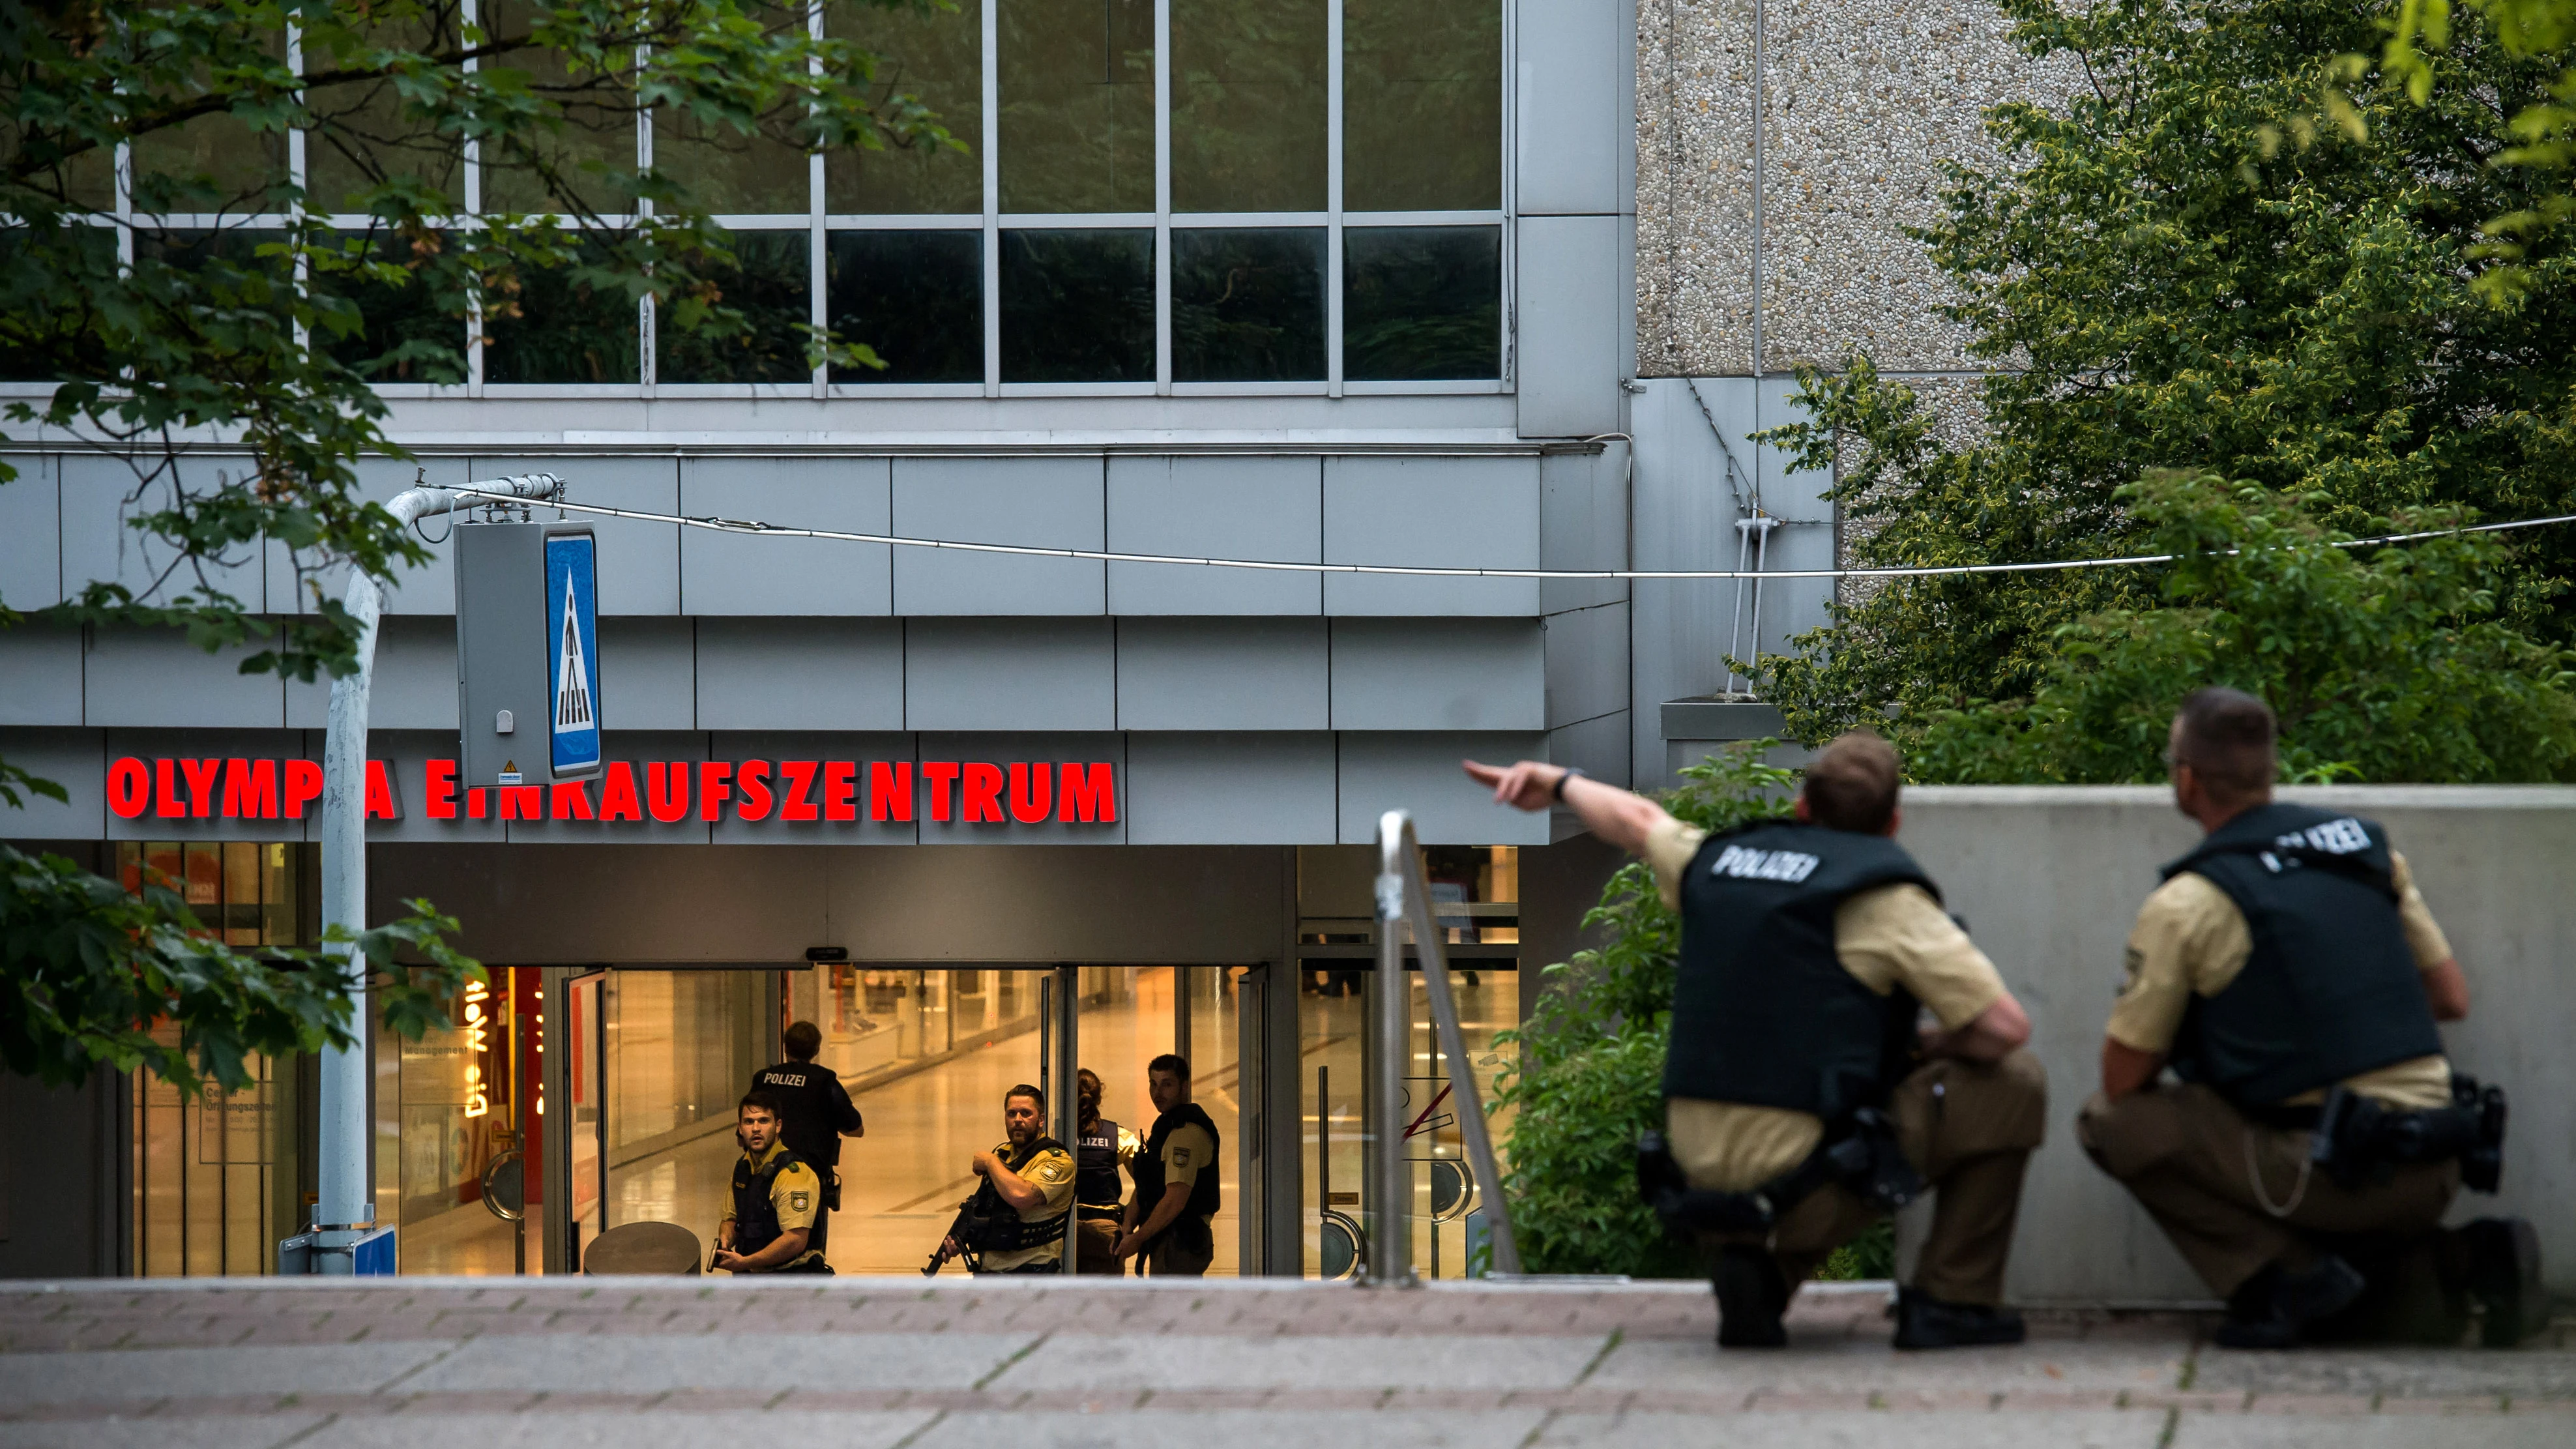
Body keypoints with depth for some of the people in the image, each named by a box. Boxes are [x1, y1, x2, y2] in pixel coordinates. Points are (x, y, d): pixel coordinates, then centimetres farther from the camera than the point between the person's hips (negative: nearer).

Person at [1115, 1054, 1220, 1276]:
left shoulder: (1187, 1132, -16)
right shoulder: (1166, 1126, 19)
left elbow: (1175, 1201, -22)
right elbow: (1143, 1191, 21)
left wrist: (1137, 1239, -14)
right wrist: (1127, 1229, 5)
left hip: (1180, 1243, -11)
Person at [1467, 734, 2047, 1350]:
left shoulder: (1714, 861, 12)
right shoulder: (1889, 899, -6)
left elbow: (1634, 819, 34)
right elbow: (2003, 1027, -9)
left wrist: (1560, 783, 53)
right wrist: (1929, 1046, 12)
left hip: (1700, 1175, 6)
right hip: (1801, 1177, -6)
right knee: (2013, 1084, 9)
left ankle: (1761, 1271, 12)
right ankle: (1953, 1302, 8)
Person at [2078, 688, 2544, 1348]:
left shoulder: (2185, 906, -7)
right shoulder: (2369, 847, 10)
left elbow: (2124, 1081, 0)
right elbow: (2452, 997, 17)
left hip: (2335, 1176, -7)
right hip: (2433, 1178, 7)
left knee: (2112, 1120, 3)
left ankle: (2285, 1276, -4)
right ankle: (2466, 1257, 9)